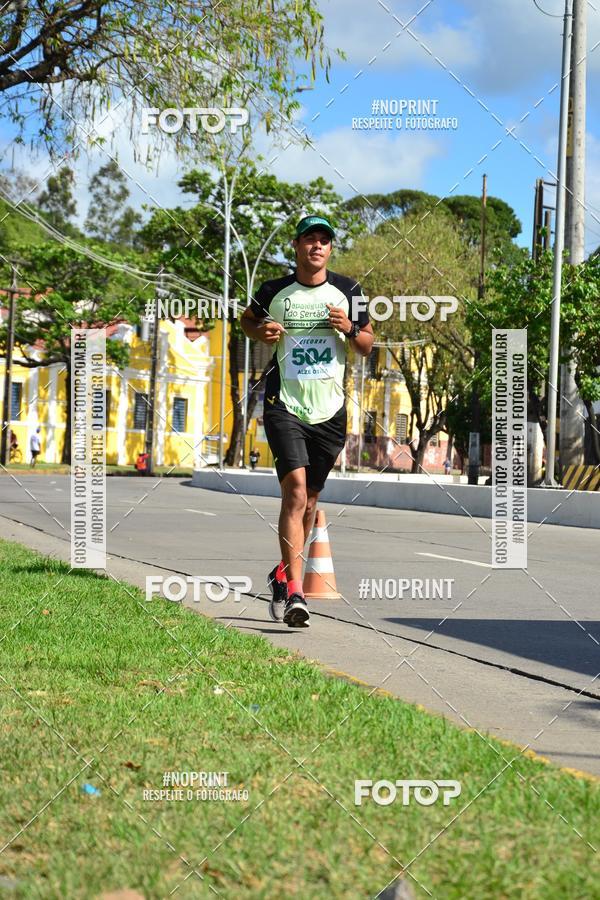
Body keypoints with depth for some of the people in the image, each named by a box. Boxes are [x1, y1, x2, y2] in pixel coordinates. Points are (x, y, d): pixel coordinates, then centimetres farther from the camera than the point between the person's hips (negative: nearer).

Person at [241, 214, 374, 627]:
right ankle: (294, 594, -23)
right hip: (285, 406, -3)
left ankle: (285, 574, 35)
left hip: (330, 411, 3)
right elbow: (247, 318, 22)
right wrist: (261, 331, -1)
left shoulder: (348, 291, 5)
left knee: (309, 500, 12)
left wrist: (351, 330, -10)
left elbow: (367, 346, 12)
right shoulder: (275, 291, 2)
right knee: (295, 492, -19)